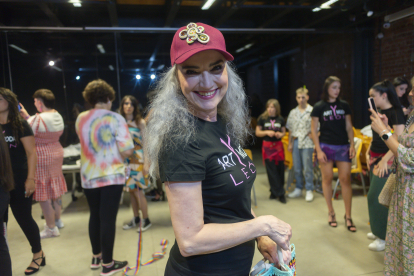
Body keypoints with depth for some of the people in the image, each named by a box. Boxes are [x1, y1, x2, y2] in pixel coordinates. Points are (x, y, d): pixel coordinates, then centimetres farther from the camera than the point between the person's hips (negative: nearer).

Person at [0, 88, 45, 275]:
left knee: (24, 218, 4)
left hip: (19, 182, -4)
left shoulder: (20, 125, -4)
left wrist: (30, 179, -15)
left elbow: (31, 153, -8)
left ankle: (38, 255, 23)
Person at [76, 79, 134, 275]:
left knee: (95, 215, 19)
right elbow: (127, 150, -17)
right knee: (108, 218, 2)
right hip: (111, 176, -5)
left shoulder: (80, 119, 3)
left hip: (88, 176, 5)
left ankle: (96, 257, 34)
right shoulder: (115, 118, -13)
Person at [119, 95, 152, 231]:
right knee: (131, 191, 11)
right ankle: (136, 219, 25)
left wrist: (146, 164, -11)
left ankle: (146, 220, 10)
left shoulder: (140, 122, -5)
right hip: (126, 160, 5)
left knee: (138, 191, -4)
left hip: (138, 160, -4)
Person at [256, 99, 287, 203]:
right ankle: (280, 193, 7)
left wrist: (280, 134, -8)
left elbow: (284, 132, 15)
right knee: (271, 170, -2)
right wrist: (266, 132, -15)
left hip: (278, 145, 2)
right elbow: (257, 133, 2)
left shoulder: (280, 119, 6)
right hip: (267, 146, -2)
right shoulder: (262, 118, -1)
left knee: (280, 169, 3)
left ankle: (274, 191, 20)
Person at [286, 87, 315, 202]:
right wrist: (290, 143, 8)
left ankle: (309, 190, 12)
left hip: (307, 143, -4)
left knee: (308, 168, 0)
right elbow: (290, 129, 11)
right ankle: (298, 189, 23)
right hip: (296, 142, 4)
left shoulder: (312, 111, -4)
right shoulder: (293, 112, 10)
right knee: (297, 168, 11)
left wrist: (313, 134, -13)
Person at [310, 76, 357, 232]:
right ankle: (331, 213, 20)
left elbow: (349, 127, 11)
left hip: (343, 146, 2)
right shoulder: (319, 107, -1)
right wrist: (318, 150, -8)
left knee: (345, 180, 0)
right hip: (326, 146, -2)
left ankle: (348, 216, 10)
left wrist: (352, 145, 1)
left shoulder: (344, 105, 8)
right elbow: (314, 130, -2)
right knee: (327, 179, 5)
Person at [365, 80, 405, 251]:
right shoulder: (378, 112, 11)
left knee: (376, 197, -7)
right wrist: (368, 152, 13)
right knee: (374, 196, 12)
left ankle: (384, 237, 7)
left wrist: (385, 159, -22)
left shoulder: (395, 113, -14)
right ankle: (378, 231, 25)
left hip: (387, 160, -8)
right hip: (375, 158, 8)